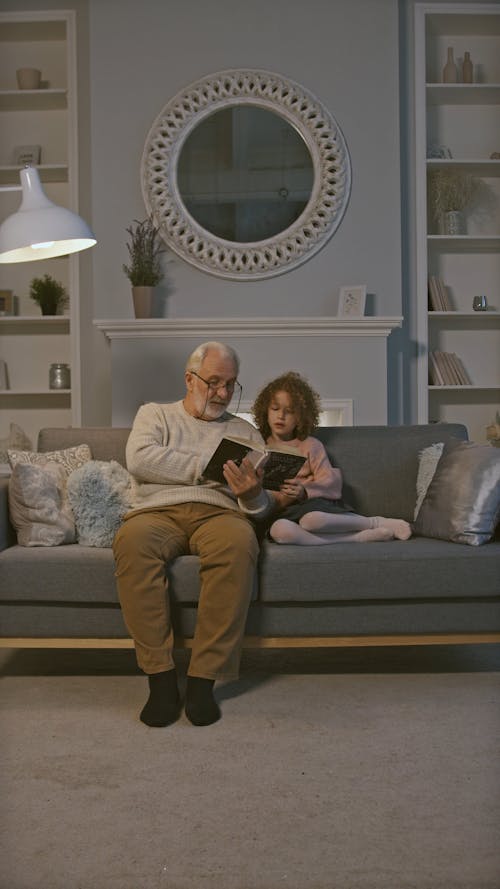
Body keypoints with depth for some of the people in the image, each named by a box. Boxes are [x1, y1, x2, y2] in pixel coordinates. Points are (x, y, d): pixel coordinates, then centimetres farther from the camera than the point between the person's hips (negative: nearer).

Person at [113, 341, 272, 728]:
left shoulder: (244, 431, 22)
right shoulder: (155, 415, 20)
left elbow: (260, 507, 11)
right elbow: (139, 459, -3)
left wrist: (253, 495, -14)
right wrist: (205, 468, -3)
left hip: (218, 513, 1)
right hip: (158, 511, 0)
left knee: (239, 542, -37)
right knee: (132, 540, -37)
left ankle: (204, 679, -30)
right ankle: (161, 677, -30)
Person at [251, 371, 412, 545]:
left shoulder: (310, 445, 13)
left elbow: (331, 480, 1)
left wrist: (305, 491, -19)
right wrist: (281, 498, -11)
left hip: (315, 503, -1)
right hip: (284, 513, 1)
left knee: (311, 519, -39)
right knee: (278, 530, -36)